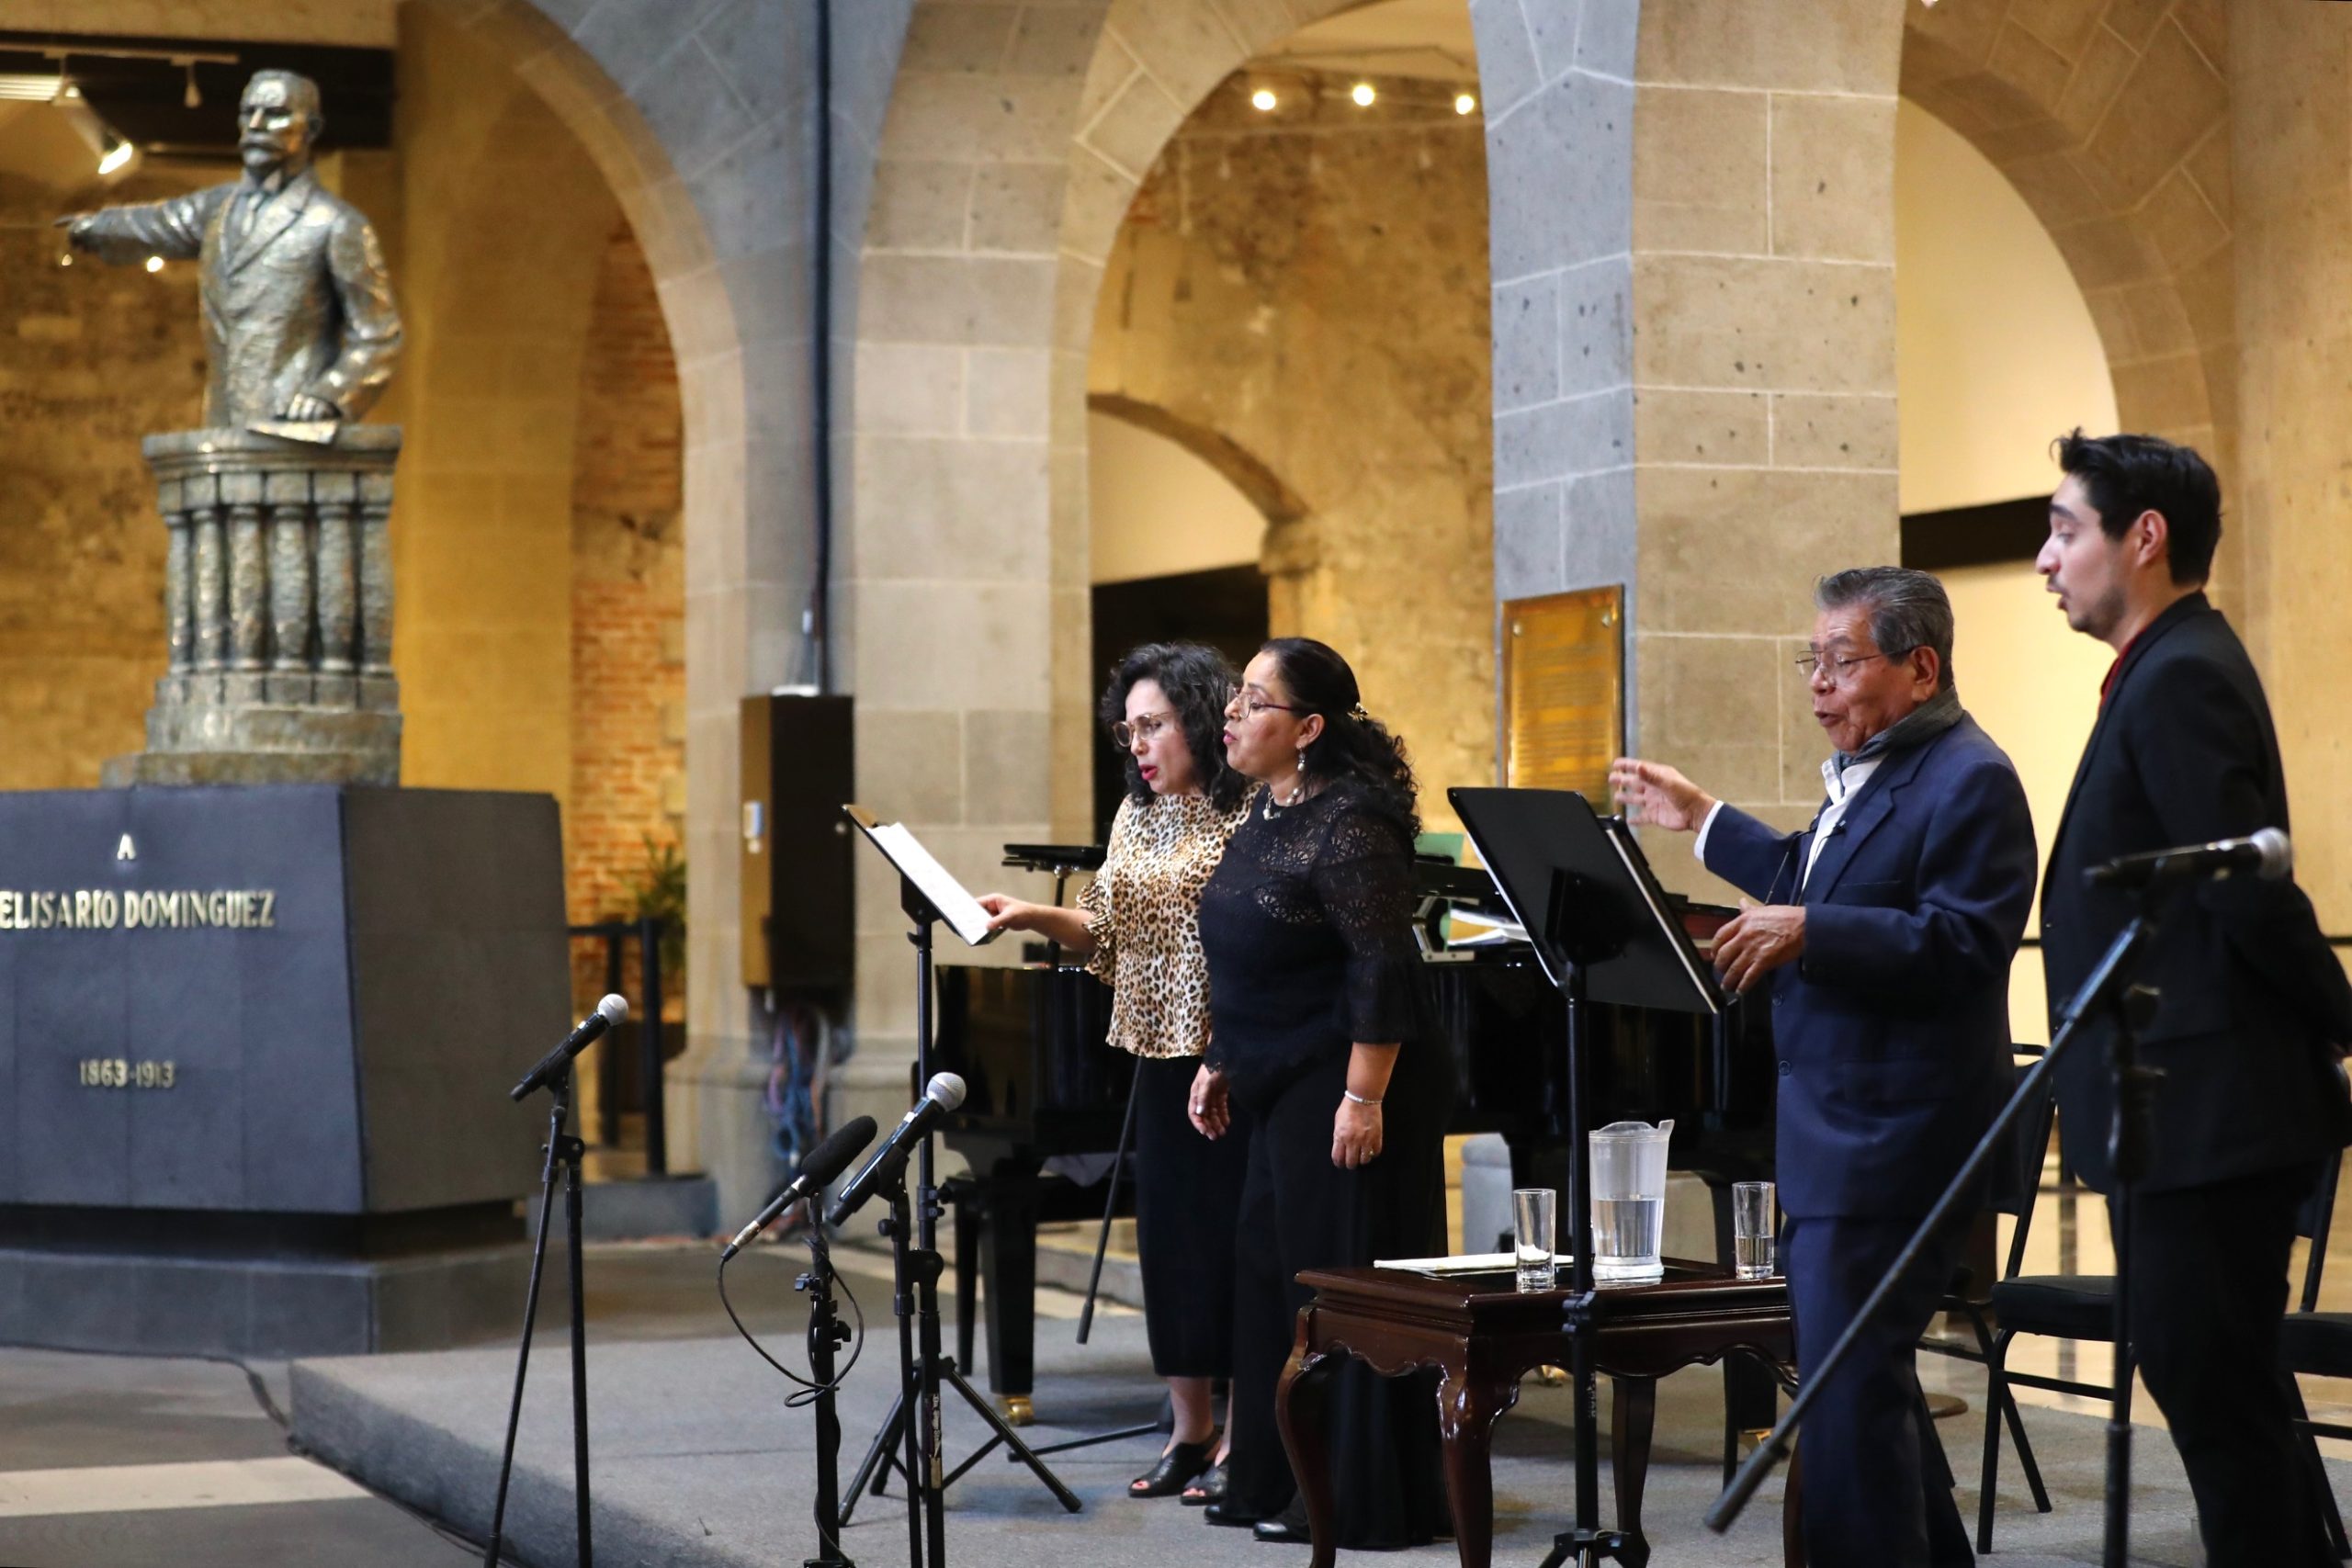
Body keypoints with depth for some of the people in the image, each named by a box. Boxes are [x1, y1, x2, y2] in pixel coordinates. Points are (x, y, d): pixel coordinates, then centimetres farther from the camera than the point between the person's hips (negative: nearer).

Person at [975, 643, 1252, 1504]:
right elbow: (1107, 934, 17)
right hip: (1160, 1055, 7)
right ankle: (1190, 1430, 19)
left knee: (1232, 1231, -2)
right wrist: (1033, 916, 0)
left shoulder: (1247, 816, -11)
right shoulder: (1135, 817, 13)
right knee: (1169, 1232, 9)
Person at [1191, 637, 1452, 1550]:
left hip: (1340, 1092, -10)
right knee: (1273, 1275, 14)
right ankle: (1277, 1481, 23)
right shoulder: (1268, 811, 11)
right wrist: (1221, 1064, 19)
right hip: (1281, 1089, 10)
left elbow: (1382, 969, -22)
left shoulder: (1348, 826, -18)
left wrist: (1363, 1098, -24)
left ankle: (1360, 1499, 5)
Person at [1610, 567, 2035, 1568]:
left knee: (1846, 1386, -10)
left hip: (1891, 1139, -11)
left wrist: (1809, 931, -30)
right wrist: (1700, 820, 31)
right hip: (1833, 1129, 11)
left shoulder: (1968, 781, -15)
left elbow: (1963, 946, -25)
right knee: (1859, 1373, 19)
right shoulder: (1866, 773, 17)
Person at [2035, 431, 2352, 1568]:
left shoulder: (2181, 679, -16)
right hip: (2193, 1114, 10)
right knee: (2218, 1388, 15)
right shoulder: (2172, 669, 16)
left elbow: (2248, 890, -20)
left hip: (2206, 1116, -10)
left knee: (2215, 1396, -5)